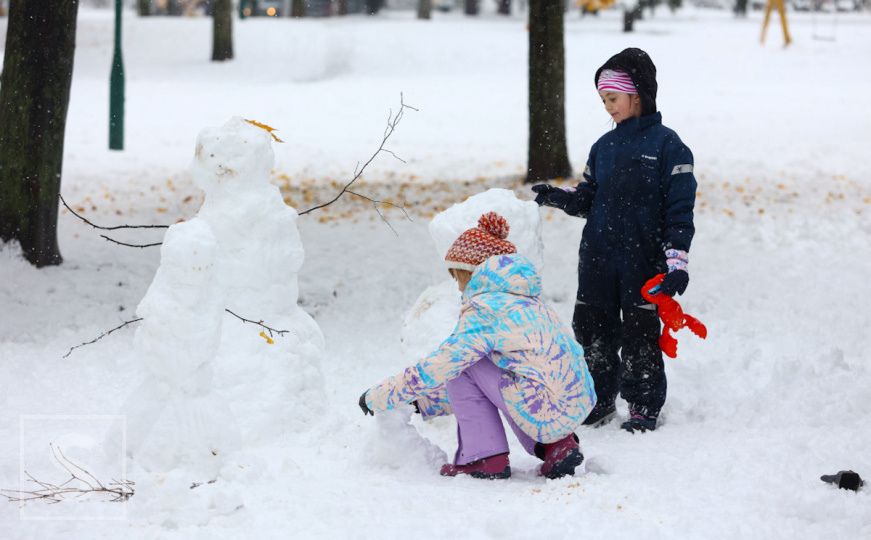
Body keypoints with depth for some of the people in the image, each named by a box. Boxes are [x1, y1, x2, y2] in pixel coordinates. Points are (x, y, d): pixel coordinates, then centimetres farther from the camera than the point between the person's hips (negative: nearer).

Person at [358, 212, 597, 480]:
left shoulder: (484, 310, -7)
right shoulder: (527, 302, 22)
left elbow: (434, 369, -7)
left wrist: (376, 397, 7)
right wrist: (421, 403, 32)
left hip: (547, 415, -9)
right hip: (577, 411, 9)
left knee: (460, 363, 4)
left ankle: (484, 458, 5)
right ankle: (557, 445, 17)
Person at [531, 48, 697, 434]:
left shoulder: (666, 145, -7)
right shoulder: (604, 147, 11)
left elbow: (679, 209, -9)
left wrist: (676, 261, -15)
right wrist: (560, 198, -3)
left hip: (643, 262, -6)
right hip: (597, 261, 6)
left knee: (640, 334, 1)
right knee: (593, 330, 8)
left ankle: (644, 406, 15)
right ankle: (599, 400, 23)